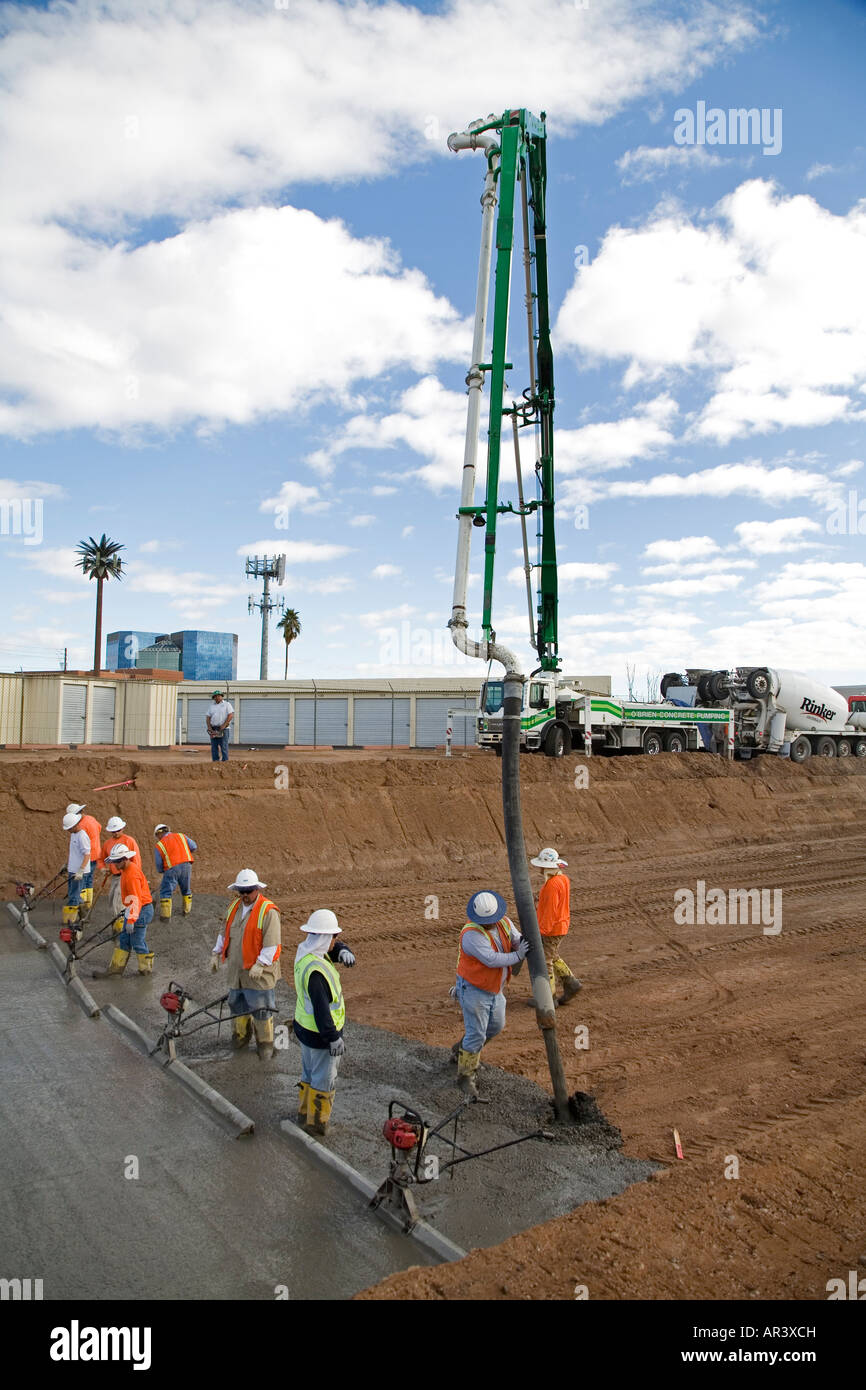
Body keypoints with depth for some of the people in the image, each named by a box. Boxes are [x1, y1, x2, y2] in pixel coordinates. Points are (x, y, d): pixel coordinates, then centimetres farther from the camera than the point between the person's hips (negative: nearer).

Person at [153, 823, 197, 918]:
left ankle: (165, 915, 3)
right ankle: (187, 911, 29)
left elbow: (159, 865, 5)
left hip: (171, 869, -3)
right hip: (186, 866, 3)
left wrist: (161, 871, 27)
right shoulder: (181, 836, 16)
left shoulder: (159, 845, 8)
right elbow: (193, 847, 6)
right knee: (186, 889, 22)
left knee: (165, 892, 9)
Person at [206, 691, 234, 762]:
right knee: (214, 747, 2)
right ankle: (215, 761, 5)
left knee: (224, 746, -8)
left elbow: (231, 715, -6)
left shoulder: (226, 704, 5)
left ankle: (225, 761, -8)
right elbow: (208, 717, 11)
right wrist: (209, 728, -4)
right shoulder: (211, 706, 17)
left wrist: (224, 725, -13)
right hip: (213, 729, 4)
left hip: (223, 729, -4)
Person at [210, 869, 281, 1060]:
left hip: (259, 972, -7)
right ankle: (241, 1035, 40)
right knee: (238, 1004, 19)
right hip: (237, 970, 7)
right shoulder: (234, 908, 7)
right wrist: (216, 953, 14)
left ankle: (265, 1044, 18)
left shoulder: (268, 911, -18)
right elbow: (224, 933, 20)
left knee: (261, 1009, 2)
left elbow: (272, 943, -20)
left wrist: (260, 964, -23)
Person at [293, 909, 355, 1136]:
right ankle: (316, 1122, 23)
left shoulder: (304, 951, -3)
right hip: (320, 1035, -9)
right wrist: (334, 1038, -21)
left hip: (304, 1027, 9)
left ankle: (305, 1113, 40)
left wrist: (343, 951, -10)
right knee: (324, 1080, 9)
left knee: (309, 1074, 25)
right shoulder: (316, 971, -32)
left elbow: (334, 948, 13)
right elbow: (321, 1009, -29)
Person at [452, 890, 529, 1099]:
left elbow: (519, 943, -7)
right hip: (474, 989, -8)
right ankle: (465, 1075, 15)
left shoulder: (505, 923, -5)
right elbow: (492, 959, -34)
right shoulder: (472, 935, -29)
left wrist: (523, 942, -29)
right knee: (476, 1033, -4)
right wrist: (517, 956, -29)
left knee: (496, 1026, 20)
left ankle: (463, 1051, 41)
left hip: (495, 988, 8)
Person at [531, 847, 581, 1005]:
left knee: (544, 962, 4)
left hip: (551, 930, -10)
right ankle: (570, 983, 21)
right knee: (553, 958, 24)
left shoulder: (552, 885, -26)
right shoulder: (563, 879, 3)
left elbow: (550, 911, -26)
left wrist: (541, 932, -21)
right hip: (561, 926, 10)